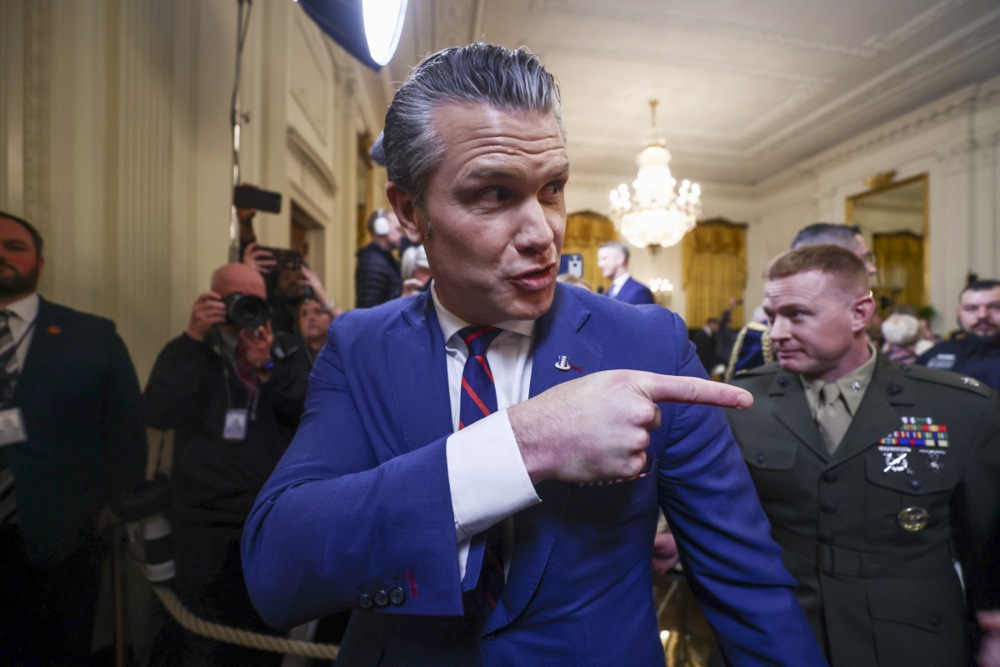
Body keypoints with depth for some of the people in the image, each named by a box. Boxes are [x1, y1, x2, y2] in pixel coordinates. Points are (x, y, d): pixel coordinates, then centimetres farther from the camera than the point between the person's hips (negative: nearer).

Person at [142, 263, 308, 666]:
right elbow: (158, 415, -17)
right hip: (208, 527, -2)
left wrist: (267, 367, -19)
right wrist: (193, 338, -22)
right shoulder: (190, 355, 0)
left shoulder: (283, 353, 5)